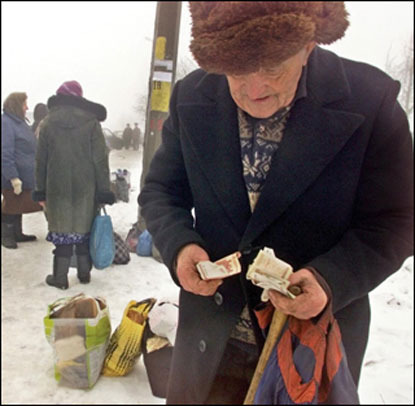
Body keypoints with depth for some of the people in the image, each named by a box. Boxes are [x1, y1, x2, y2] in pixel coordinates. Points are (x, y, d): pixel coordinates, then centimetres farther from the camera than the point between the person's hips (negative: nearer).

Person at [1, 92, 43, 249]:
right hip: (14, 178, -9)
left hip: (25, 176, 9)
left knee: (19, 206, 18)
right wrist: (13, 177, -25)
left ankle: (17, 234, 30)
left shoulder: (19, 122, 14)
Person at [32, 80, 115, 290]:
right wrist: (104, 191, -1)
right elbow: (100, 160, -6)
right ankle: (84, 273, 23)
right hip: (85, 189, 0)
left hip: (57, 189, 0)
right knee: (84, 229, 12)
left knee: (62, 231, 7)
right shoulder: (91, 122, -4)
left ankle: (60, 277, 12)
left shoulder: (48, 123, 1)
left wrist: (40, 190, 10)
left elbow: (41, 160, 3)